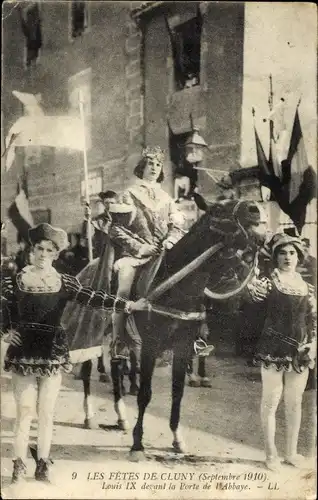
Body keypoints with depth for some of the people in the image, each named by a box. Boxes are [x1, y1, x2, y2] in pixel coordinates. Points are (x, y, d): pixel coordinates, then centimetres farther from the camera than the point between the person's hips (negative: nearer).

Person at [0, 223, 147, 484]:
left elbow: (93, 298, -9)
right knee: (24, 411, 1)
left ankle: (43, 464, 18)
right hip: (23, 351, -1)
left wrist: (127, 304, -19)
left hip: (53, 352, 1)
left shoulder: (65, 282, 1)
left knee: (46, 413, 6)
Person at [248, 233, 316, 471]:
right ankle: (271, 453, 15)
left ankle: (292, 452, 25)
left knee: (295, 403, 12)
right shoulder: (269, 282, -3)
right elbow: (253, 294, -16)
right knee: (271, 401, 3)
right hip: (273, 350, -4)